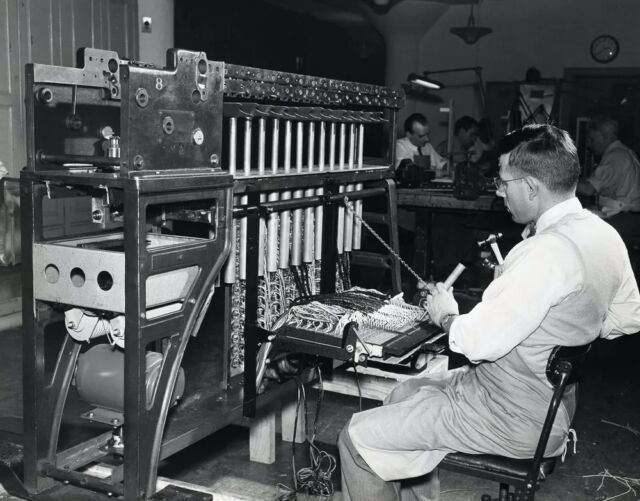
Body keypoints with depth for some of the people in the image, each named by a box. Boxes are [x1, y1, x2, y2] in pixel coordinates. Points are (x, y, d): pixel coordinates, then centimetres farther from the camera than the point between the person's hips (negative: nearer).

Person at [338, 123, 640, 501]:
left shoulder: (548, 251, -29)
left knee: (358, 438, -4)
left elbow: (481, 341, -29)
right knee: (405, 392, 26)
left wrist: (447, 316, -9)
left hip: (508, 421, -10)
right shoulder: (604, 233, 0)